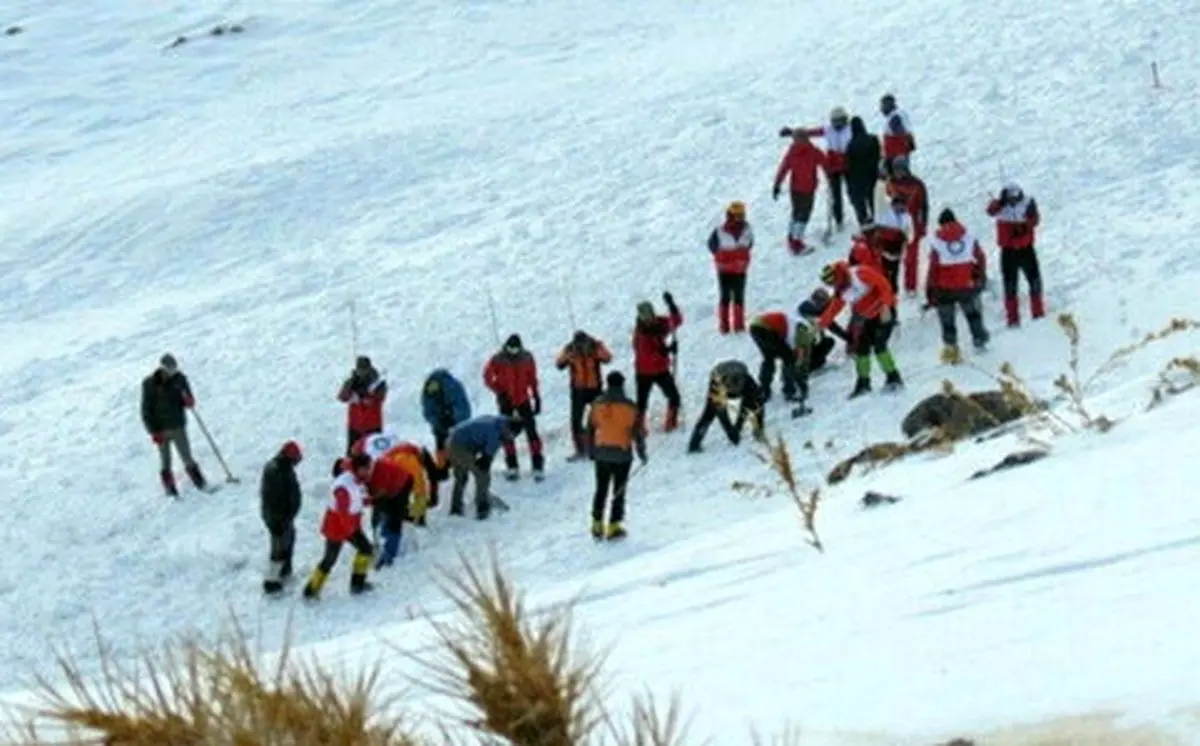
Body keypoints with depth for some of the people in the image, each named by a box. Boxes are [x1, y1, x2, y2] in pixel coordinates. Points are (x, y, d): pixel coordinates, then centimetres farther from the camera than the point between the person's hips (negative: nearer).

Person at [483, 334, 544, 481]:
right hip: (506, 401, 0)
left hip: (523, 400, 0)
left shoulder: (527, 359, -7)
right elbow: (488, 378, -5)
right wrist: (500, 392, -16)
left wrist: (536, 397, 5)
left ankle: (538, 464, -4)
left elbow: (532, 379, 3)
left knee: (531, 430, -7)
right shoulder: (498, 361, -13)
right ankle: (512, 467, 15)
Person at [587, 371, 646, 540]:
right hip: (622, 454, -3)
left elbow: (590, 429, 4)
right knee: (619, 492, 6)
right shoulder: (629, 407, -11)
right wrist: (641, 452, 5)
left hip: (601, 452, 3)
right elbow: (637, 431, -7)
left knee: (601, 490, 15)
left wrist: (592, 451, 16)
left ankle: (597, 525, 16)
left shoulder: (597, 404, -3)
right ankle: (614, 526, 4)